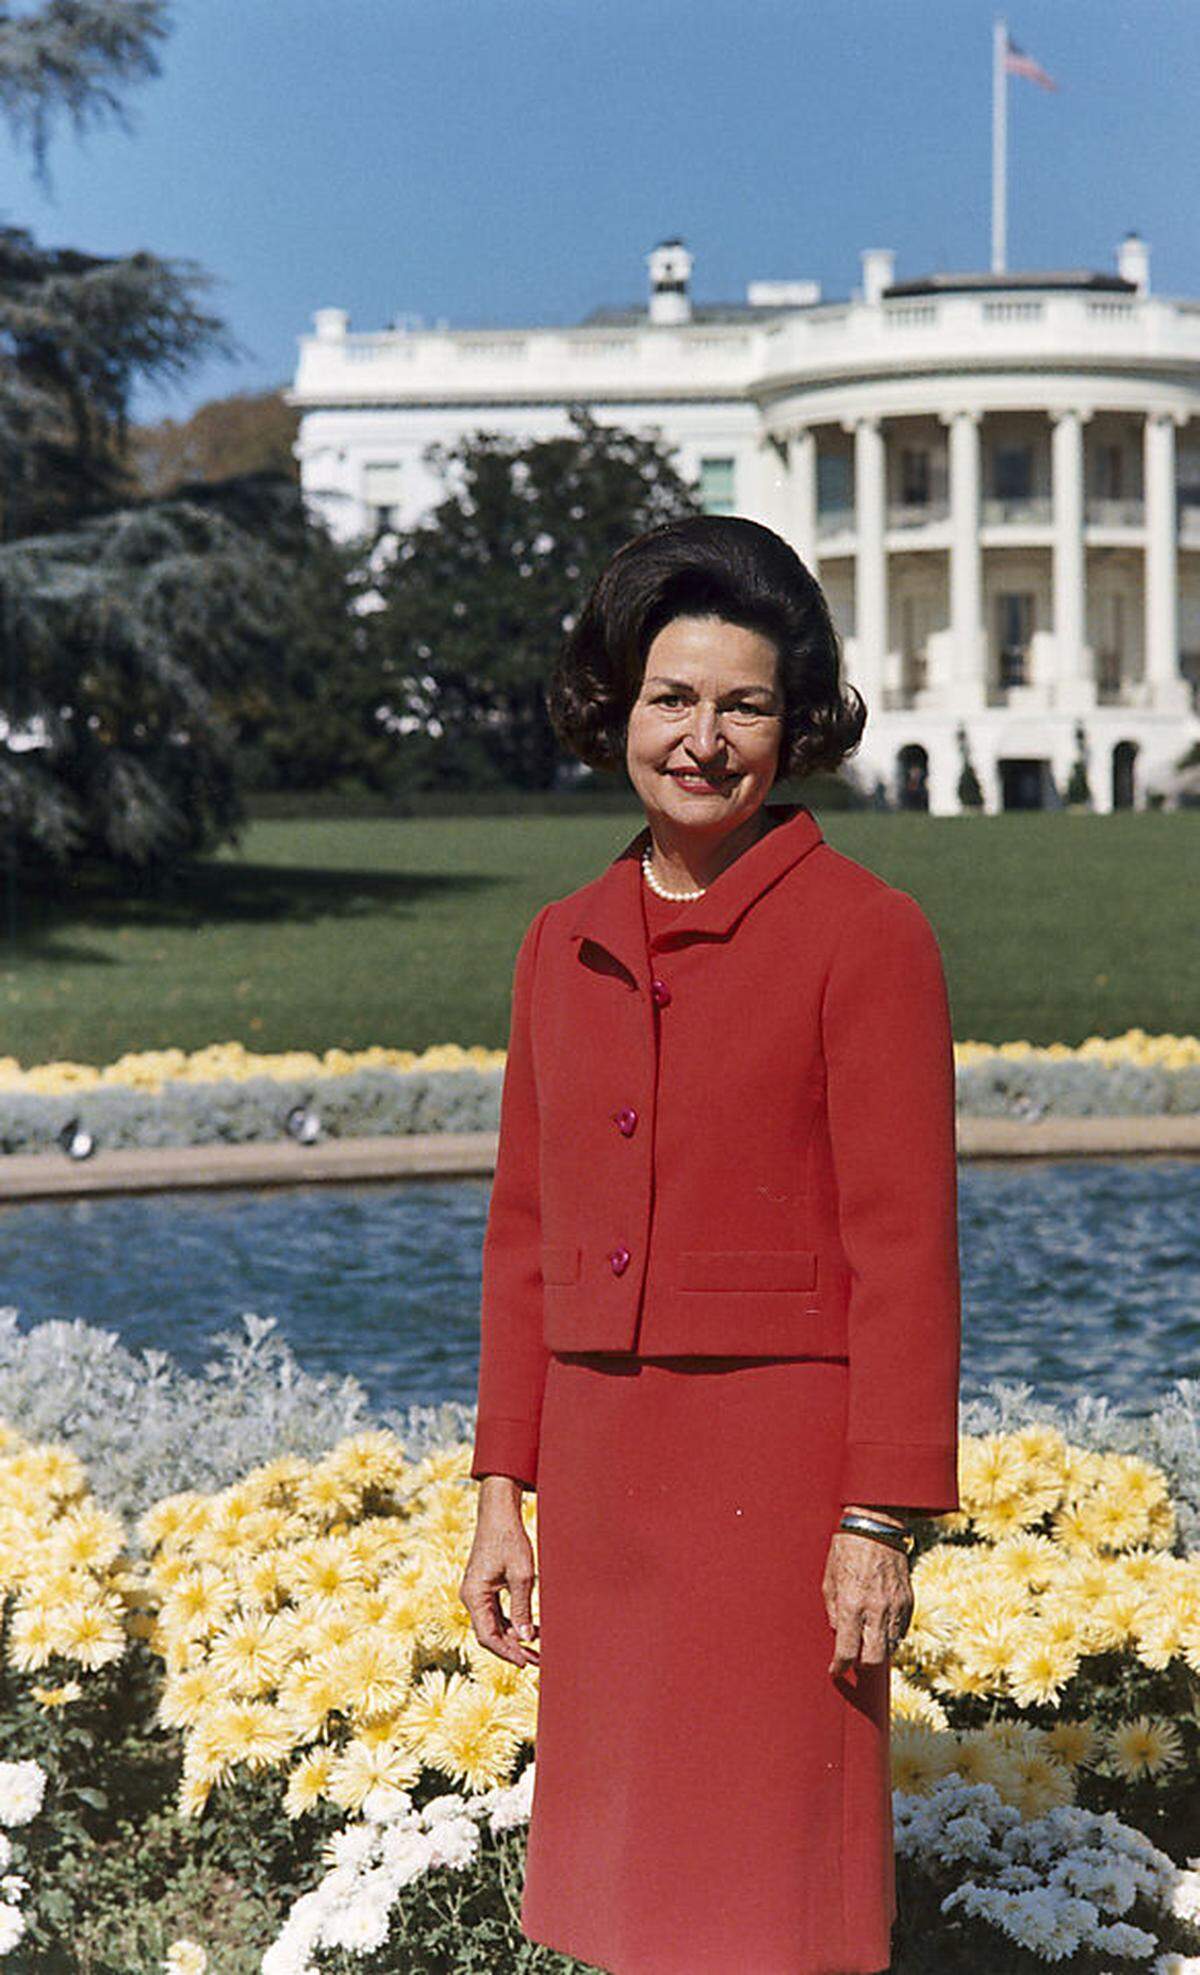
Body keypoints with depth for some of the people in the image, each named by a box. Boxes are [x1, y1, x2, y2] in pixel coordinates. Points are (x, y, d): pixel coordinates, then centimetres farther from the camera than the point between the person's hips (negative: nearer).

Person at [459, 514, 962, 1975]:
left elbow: (904, 1243, -10)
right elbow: (526, 1233, 14)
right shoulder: (565, 946, 10)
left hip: (784, 1463, -6)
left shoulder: (864, 935, -7)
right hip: (604, 1473, 6)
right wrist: (501, 1497, 11)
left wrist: (882, 1525, -13)